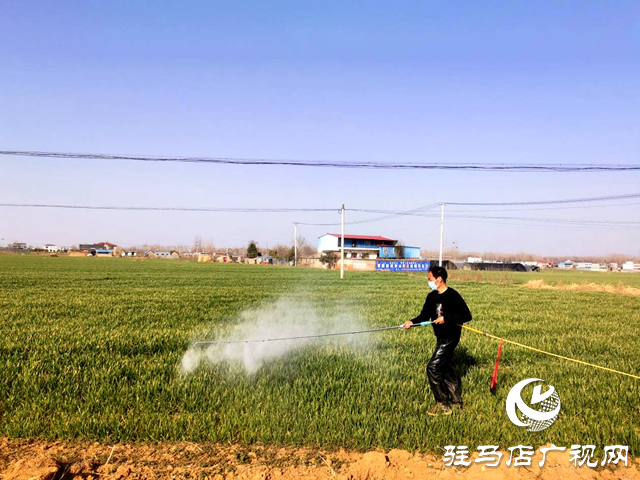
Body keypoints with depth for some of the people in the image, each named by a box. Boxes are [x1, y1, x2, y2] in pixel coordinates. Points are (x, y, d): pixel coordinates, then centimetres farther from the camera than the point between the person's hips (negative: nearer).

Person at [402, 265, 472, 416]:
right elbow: (425, 315, 6)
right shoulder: (432, 297, 6)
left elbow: (466, 316, -17)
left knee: (433, 368, -11)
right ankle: (456, 401, 31)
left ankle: (443, 404, 1)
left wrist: (446, 318, -23)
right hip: (440, 337, 8)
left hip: (450, 337, -8)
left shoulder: (452, 296, -17)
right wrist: (412, 322, -11)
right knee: (447, 369, 16)